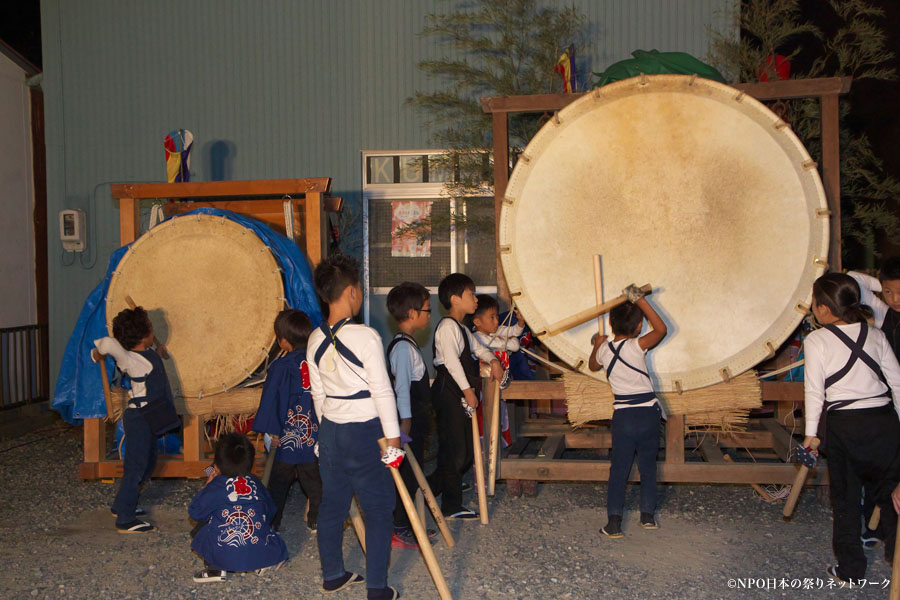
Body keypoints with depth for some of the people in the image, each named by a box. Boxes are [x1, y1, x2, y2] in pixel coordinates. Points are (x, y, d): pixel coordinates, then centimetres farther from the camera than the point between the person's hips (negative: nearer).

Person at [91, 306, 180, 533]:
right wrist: (99, 352, -20)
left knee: (147, 461, 21)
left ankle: (122, 506, 34)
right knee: (136, 467, -5)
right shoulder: (132, 360, -23)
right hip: (138, 419, -10)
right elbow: (109, 343, -38)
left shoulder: (146, 352, 5)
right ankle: (125, 520, 2)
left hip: (146, 418, 10)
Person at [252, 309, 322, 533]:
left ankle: (272, 522, 19)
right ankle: (316, 520, 18)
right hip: (316, 436, 3)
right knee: (315, 480, 13)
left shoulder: (280, 367, -12)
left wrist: (271, 431, -5)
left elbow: (270, 401, -11)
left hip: (288, 437, -3)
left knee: (279, 481, 11)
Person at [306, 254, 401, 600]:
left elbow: (318, 392, 10)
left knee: (332, 504, 17)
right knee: (378, 509, 5)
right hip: (365, 431, -6)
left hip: (330, 429, 7)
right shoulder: (366, 337, -17)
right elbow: (382, 391, -15)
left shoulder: (316, 340, 3)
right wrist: (393, 436, -8)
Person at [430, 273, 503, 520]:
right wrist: (467, 390, -21)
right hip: (449, 392, -10)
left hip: (461, 394, 10)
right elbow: (451, 361, -20)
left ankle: (431, 490, 18)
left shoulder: (461, 328, 20)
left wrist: (492, 360, 15)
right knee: (455, 451, -7)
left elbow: (476, 347, 34)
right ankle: (452, 506, 2)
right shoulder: (447, 326, -12)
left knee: (466, 451, 11)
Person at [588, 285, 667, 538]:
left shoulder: (604, 350, 2)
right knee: (648, 466, 14)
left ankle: (614, 522, 1)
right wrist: (641, 300, -6)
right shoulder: (636, 346, -11)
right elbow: (661, 329, -4)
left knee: (619, 470, 5)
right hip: (647, 413, -2)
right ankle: (648, 515, 20)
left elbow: (593, 365, 22)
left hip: (622, 415, 2)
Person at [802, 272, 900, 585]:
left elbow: (814, 391, -6)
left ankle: (849, 569, 16)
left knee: (846, 497, 9)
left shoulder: (816, 340, -5)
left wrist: (811, 433, 1)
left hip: (844, 425, -3)